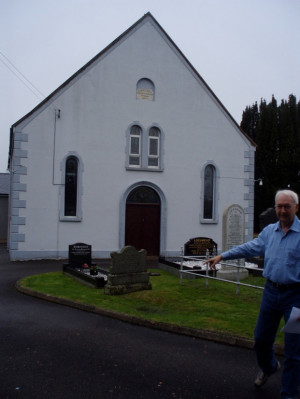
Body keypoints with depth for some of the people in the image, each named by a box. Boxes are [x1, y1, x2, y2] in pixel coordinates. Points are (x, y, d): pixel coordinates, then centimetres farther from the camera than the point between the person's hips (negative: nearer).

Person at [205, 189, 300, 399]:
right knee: (261, 338, 19)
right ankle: (269, 367, 50)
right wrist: (222, 256, 16)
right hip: (272, 290, 6)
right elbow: (250, 248, 17)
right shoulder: (269, 231, 6)